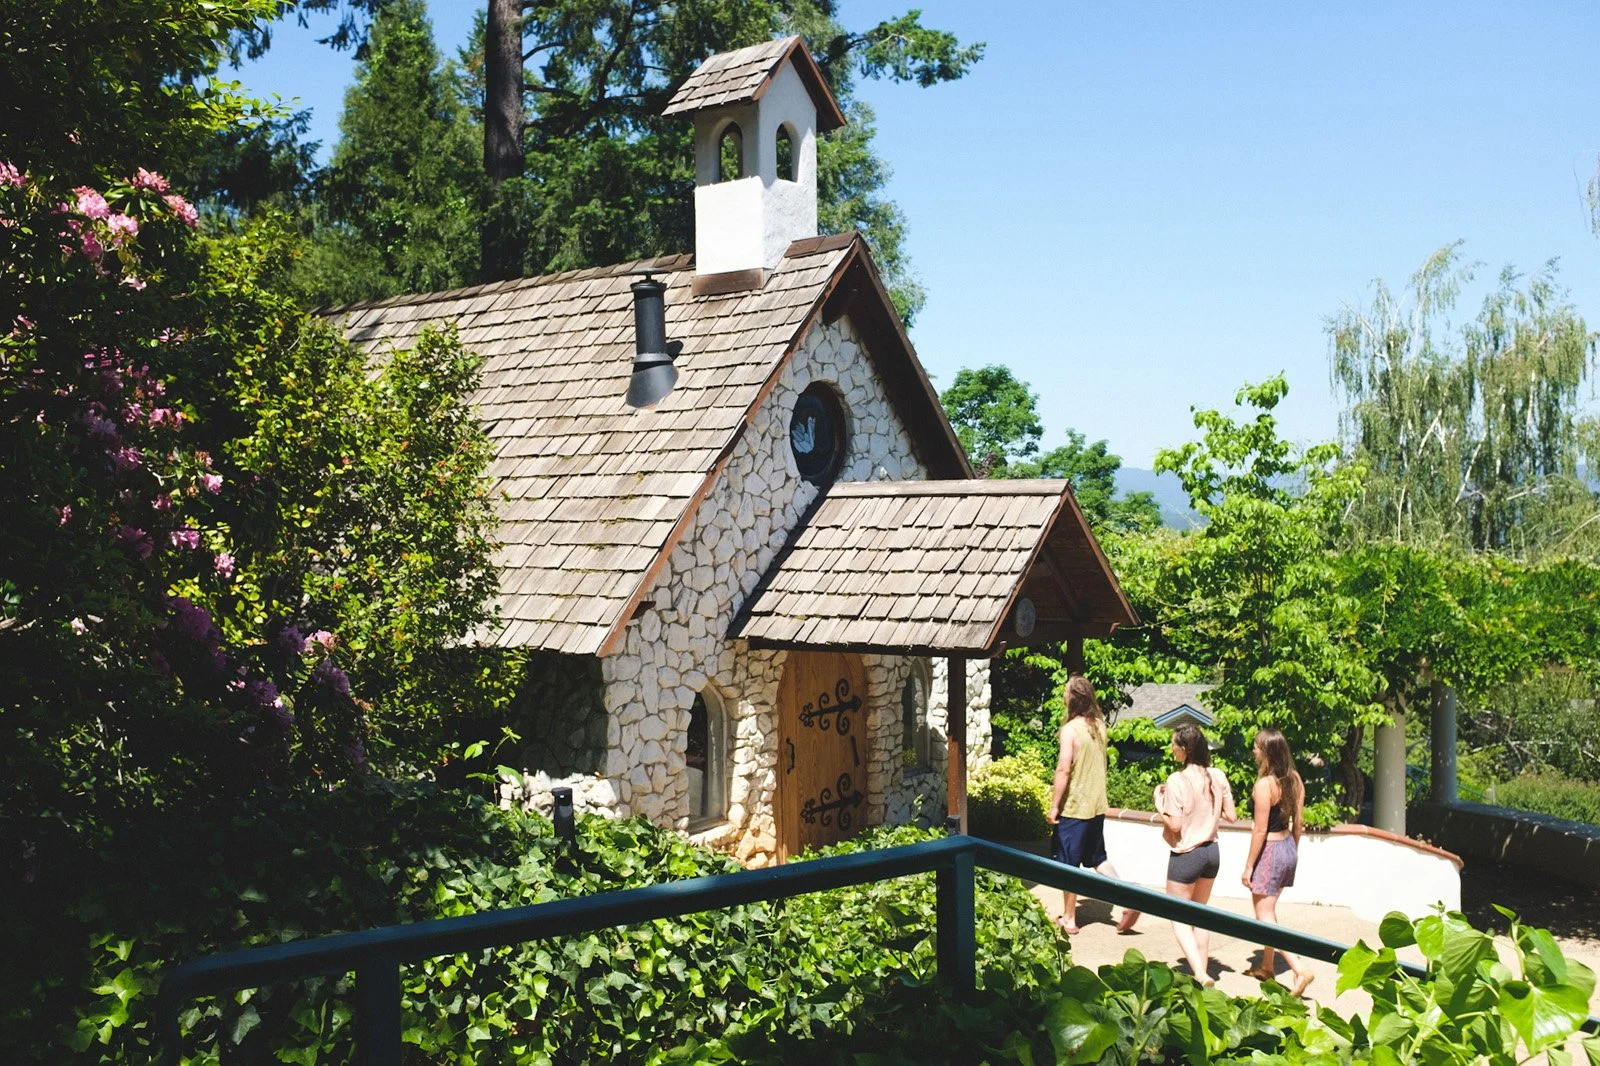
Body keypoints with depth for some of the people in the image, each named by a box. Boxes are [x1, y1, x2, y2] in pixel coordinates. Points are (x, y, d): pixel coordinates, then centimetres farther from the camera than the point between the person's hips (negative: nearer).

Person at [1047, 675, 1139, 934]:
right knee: (1097, 858, 19)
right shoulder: (1100, 725, 4)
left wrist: (1054, 806, -16)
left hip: (1074, 808, -7)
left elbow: (1063, 769, -22)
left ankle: (1069, 919, 13)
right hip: (1098, 806, 7)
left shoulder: (1071, 729, -18)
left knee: (1068, 864, 6)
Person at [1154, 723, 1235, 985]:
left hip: (1186, 855, -6)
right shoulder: (1217, 776, -2)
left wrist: (1159, 803, -5)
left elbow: (1175, 825, -19)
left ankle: (1200, 974, -8)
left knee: (1178, 918, 6)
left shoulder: (1177, 781, -20)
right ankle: (1203, 969, 26)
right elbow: (1230, 815, 3)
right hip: (1212, 852, 6)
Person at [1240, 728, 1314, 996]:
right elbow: (1298, 821, 9)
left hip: (1270, 851, -8)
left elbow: (1260, 830, -20)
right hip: (1288, 847, 9)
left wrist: (1248, 866, -12)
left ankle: (1300, 968, -12)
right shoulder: (1294, 779, 1)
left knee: (1265, 917, -1)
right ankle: (1267, 966, 32)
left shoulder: (1264, 784, -22)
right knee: (1268, 910, 22)